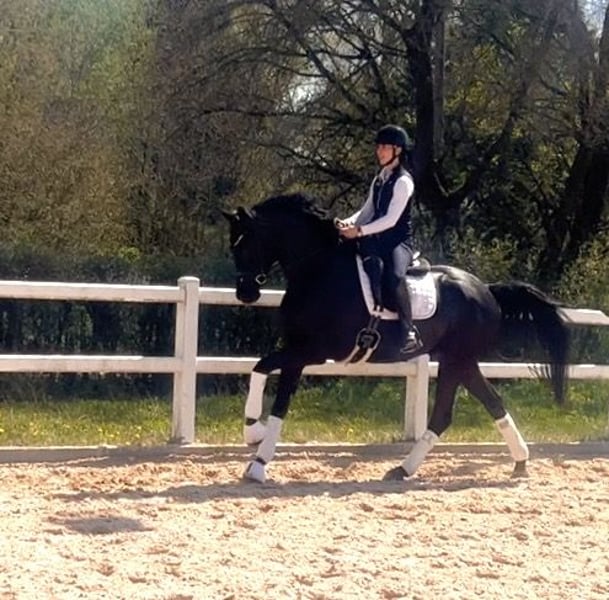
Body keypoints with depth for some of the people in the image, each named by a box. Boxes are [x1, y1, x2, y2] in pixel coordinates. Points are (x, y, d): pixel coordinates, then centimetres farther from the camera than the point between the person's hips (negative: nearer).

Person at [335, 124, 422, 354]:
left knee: (396, 275, -35)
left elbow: (391, 219, -15)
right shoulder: (378, 181, 19)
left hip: (399, 240, -5)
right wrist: (348, 223, -1)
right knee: (375, 266, -33)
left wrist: (360, 231, -20)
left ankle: (409, 331, -27)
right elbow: (367, 212, 19)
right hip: (378, 240, 5)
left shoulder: (403, 181, -6)